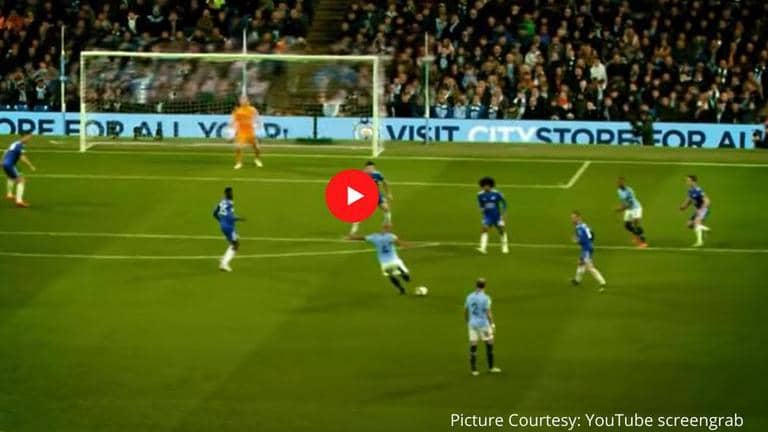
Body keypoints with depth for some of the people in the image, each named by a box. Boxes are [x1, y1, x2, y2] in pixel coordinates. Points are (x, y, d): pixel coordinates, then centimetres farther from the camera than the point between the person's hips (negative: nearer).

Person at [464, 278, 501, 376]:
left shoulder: (469, 297, 3)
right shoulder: (485, 298, -12)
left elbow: (465, 311, 9)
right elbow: (488, 312, -14)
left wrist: (467, 322, 22)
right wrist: (492, 324, -5)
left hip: (472, 324, 4)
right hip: (483, 323, -4)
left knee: (473, 346, 4)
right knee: (489, 344, 11)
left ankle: (474, 370, 4)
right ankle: (491, 367, 18)